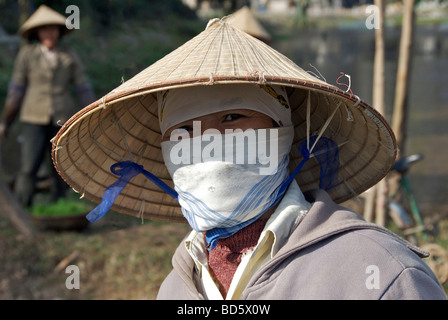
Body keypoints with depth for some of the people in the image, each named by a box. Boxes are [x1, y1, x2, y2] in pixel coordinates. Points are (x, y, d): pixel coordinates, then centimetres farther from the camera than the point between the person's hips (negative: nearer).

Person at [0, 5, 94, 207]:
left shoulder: (70, 58, 3)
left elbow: (84, 90, 5)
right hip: (35, 119, -2)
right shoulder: (27, 53, -1)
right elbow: (16, 88, 2)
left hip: (62, 120, 2)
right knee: (28, 169, -12)